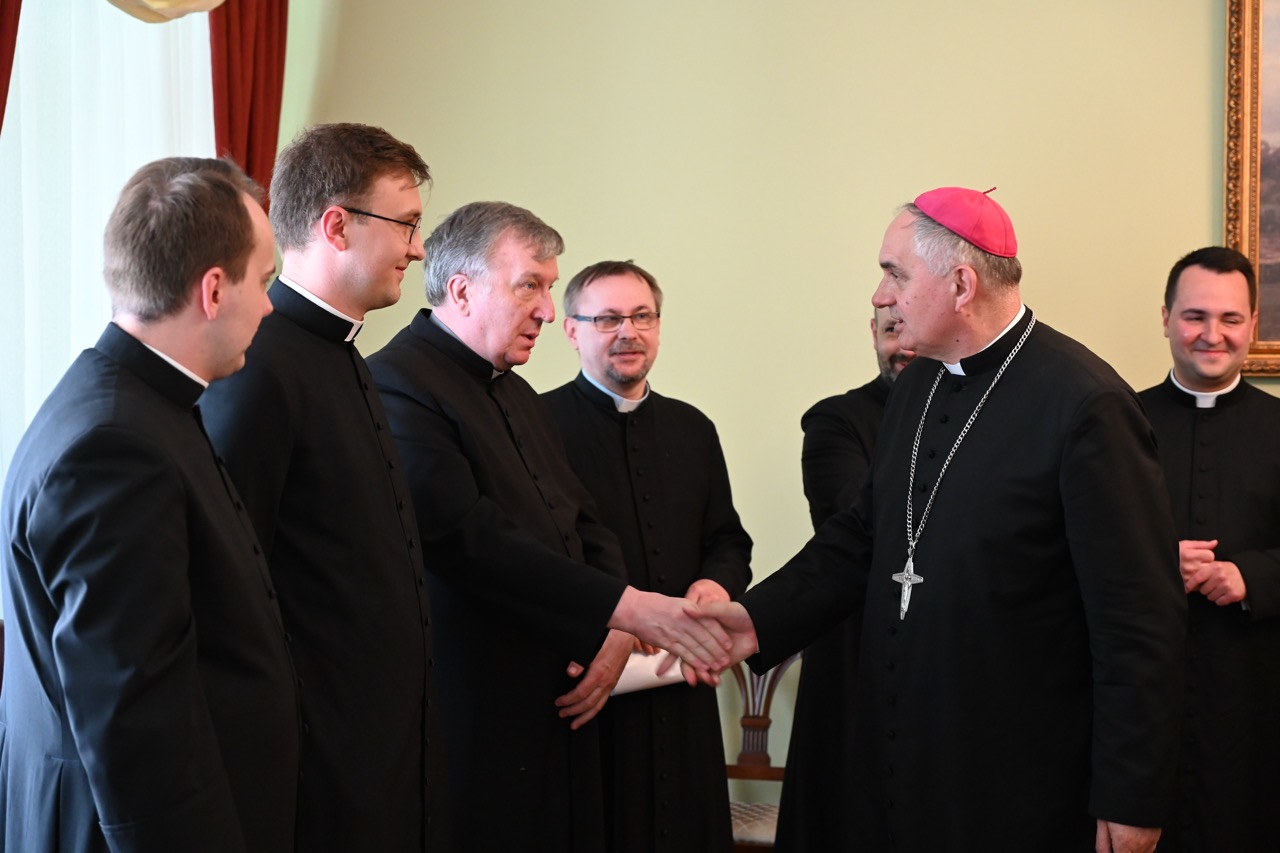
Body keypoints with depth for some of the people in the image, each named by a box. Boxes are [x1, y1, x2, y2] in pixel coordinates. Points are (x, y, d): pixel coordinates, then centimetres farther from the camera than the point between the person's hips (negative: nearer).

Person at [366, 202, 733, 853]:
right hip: (473, 725, -8)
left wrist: (616, 634, -3)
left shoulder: (520, 397, 18)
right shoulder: (400, 381, -12)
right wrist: (626, 608, -23)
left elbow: (585, 526, 17)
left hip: (559, 718, 9)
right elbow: (468, 537, -22)